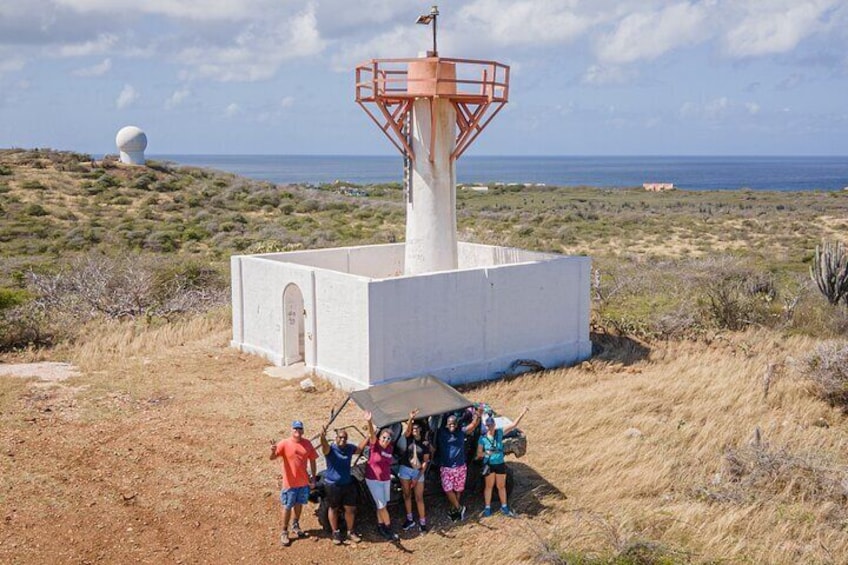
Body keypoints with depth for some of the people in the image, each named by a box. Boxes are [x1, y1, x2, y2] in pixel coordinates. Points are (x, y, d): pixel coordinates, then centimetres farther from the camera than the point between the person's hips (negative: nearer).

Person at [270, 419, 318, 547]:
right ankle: (284, 532, 17)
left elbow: (312, 460, 5)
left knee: (299, 504, 19)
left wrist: (313, 478, 5)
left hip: (304, 482, 4)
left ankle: (296, 525, 40)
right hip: (289, 483, -4)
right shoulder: (284, 444, -14)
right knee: (287, 507, 5)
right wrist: (273, 451, -47)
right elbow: (272, 458, -23)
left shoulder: (307, 443, -4)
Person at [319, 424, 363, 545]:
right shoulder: (330, 449, -17)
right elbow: (325, 446, -40)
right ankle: (335, 532, 30)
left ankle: (351, 532, 29)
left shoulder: (350, 448, -1)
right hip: (332, 485, -4)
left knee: (350, 509, 10)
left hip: (348, 484, 4)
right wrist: (323, 437, -65)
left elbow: (360, 449, 18)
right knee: (333, 509, 13)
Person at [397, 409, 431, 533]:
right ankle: (409, 519, 25)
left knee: (419, 497, 0)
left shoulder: (425, 443, -5)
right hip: (405, 469, 1)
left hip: (418, 472, -1)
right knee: (407, 495, 11)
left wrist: (418, 477, -10)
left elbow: (425, 461, -3)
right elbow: (407, 430, -29)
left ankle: (422, 522, 9)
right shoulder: (408, 438, -5)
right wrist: (411, 419, -50)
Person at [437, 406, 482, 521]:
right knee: (448, 489, -6)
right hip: (446, 468, -1)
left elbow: (473, 425, -14)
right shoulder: (442, 433, -5)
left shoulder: (461, 432, -4)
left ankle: (454, 509, 30)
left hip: (460, 467, 1)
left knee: (458, 490, 12)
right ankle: (459, 508, 12)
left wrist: (478, 416, -31)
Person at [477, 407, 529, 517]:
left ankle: (504, 507, 28)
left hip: (500, 464, 2)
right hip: (489, 465, -2)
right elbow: (479, 453, -4)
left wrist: (522, 414, -17)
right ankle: (487, 508, 23)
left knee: (501, 486, 14)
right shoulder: (483, 438, -11)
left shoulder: (500, 433, -6)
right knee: (489, 486, 10)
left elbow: (513, 425, -9)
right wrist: (487, 453, -23)